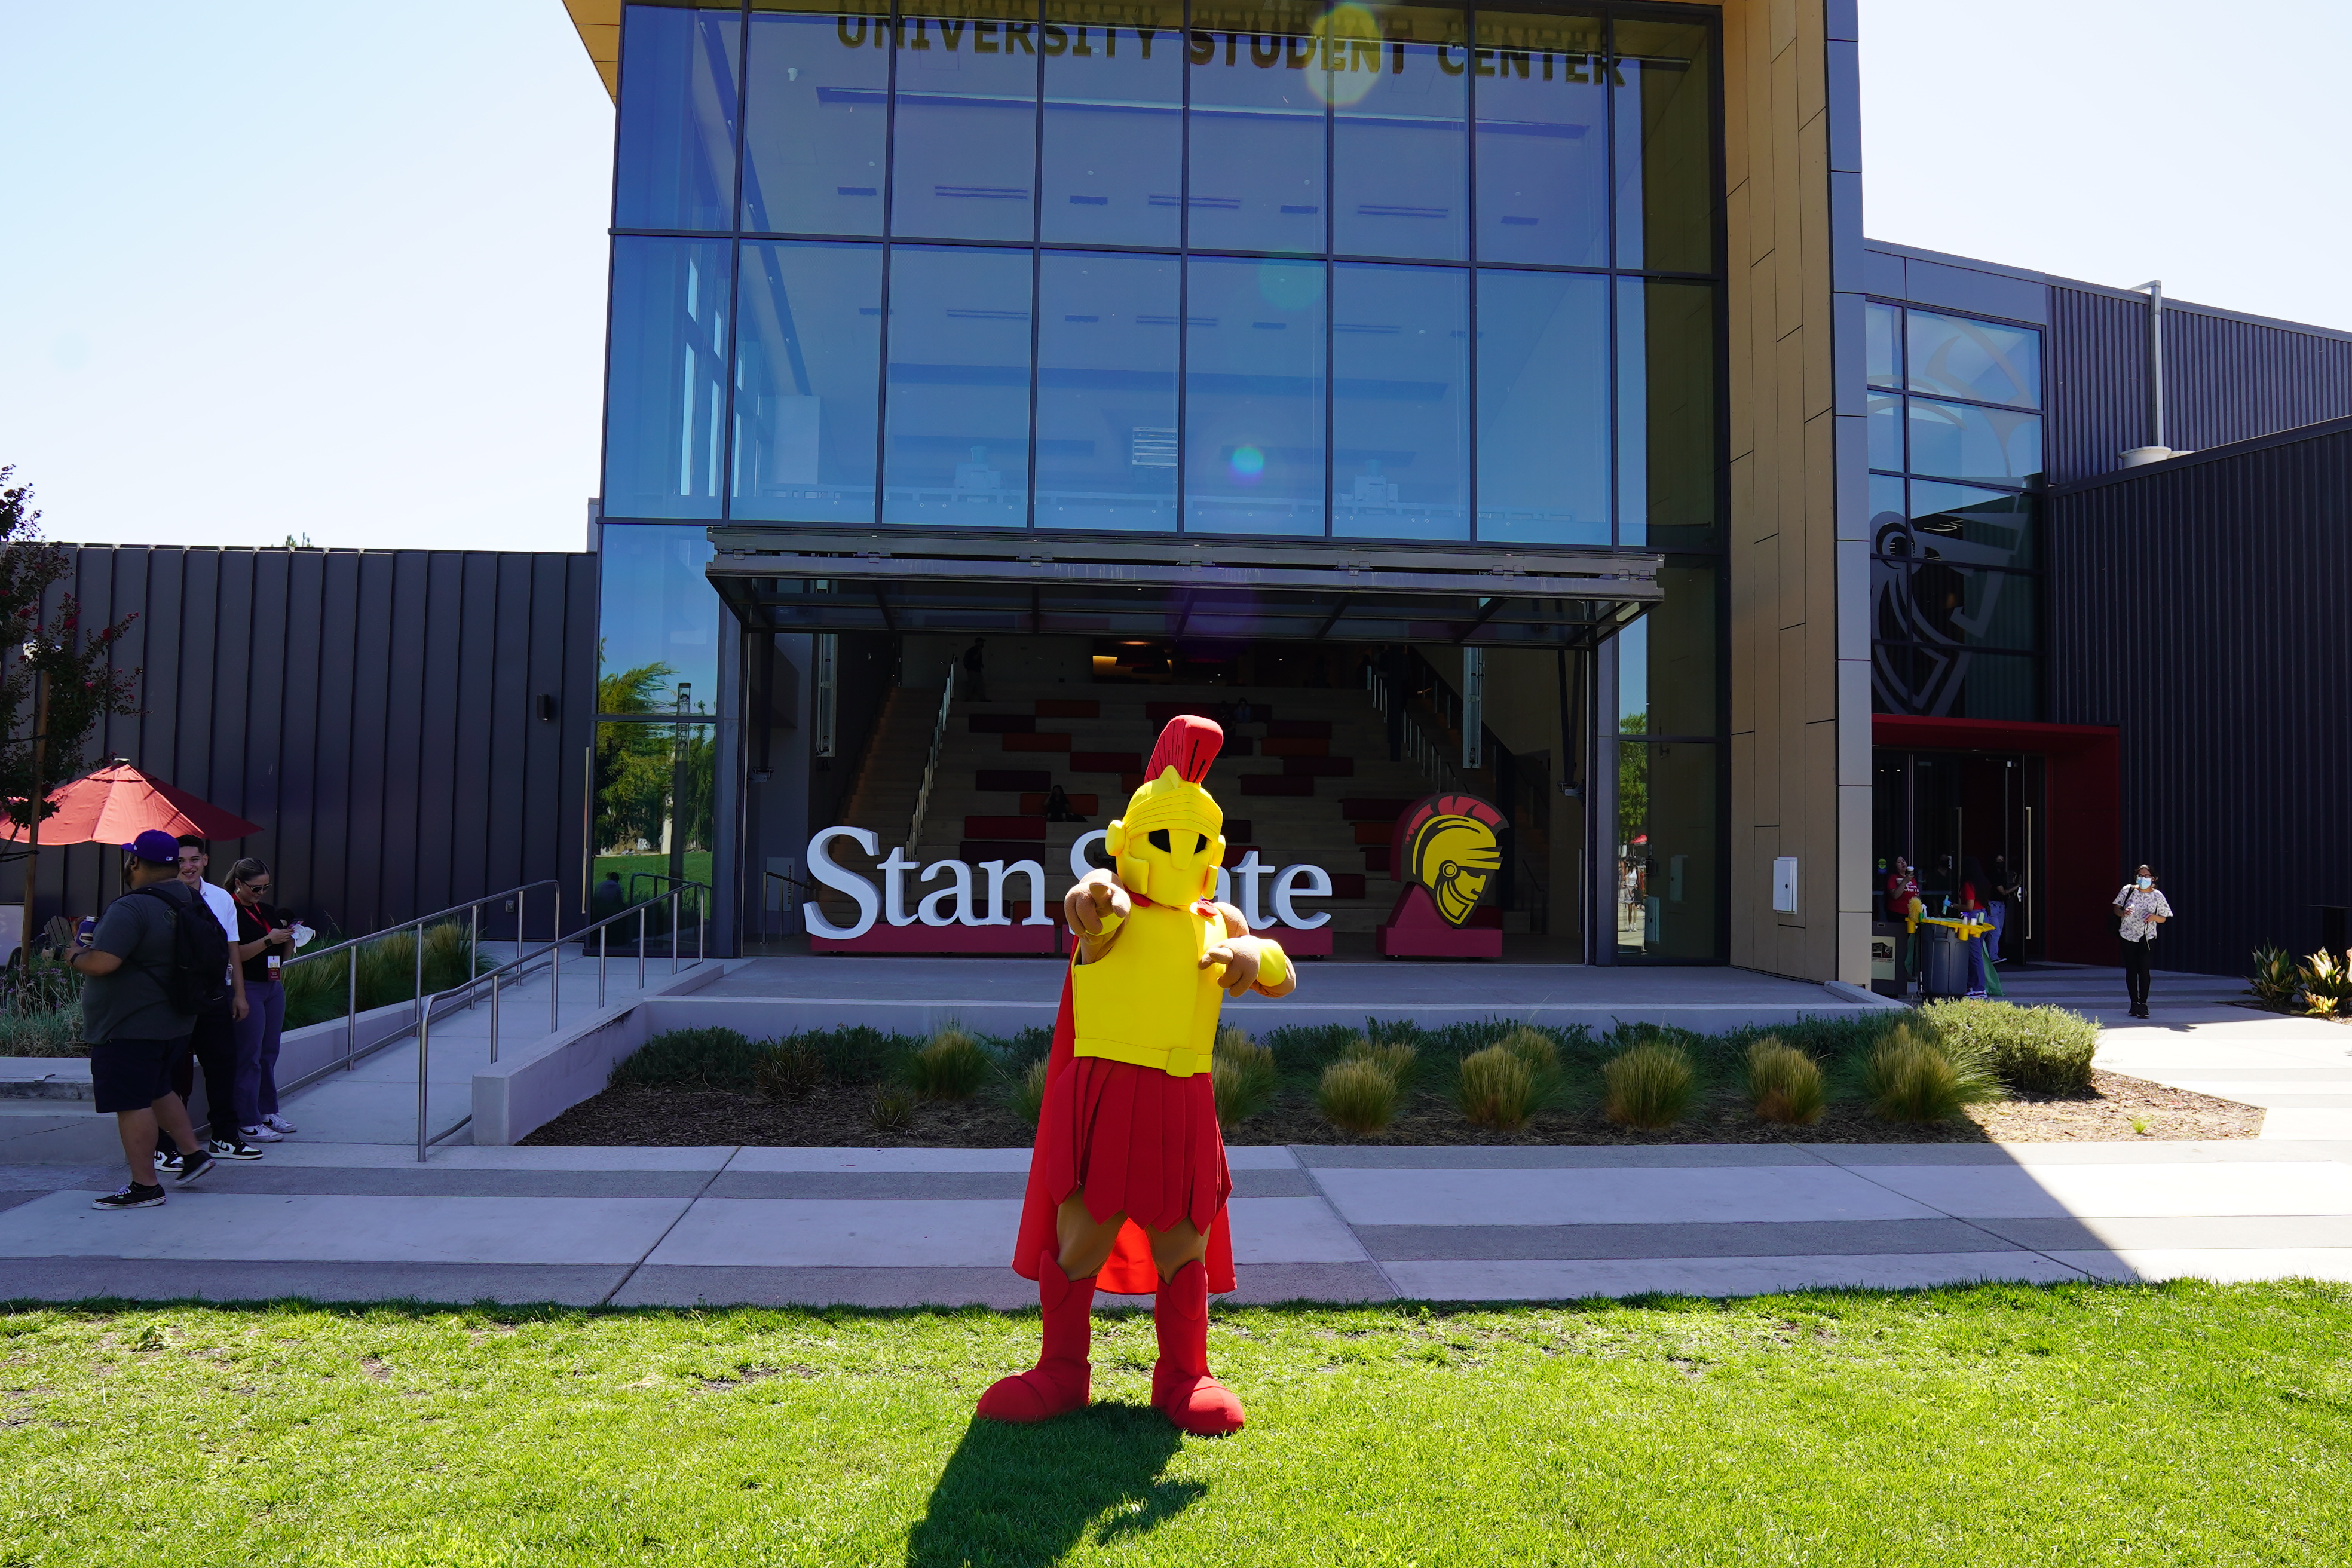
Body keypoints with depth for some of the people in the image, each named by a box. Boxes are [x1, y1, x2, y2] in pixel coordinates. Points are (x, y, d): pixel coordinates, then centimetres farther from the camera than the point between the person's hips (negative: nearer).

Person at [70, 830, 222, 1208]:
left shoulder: (131, 908, -22)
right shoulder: (192, 903, 7)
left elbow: (101, 963, -30)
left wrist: (78, 955, -6)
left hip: (130, 1028, -9)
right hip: (176, 1021, 9)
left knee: (132, 1103, -1)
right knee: (157, 1091, 25)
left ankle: (145, 1187, 3)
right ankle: (193, 1153, 26)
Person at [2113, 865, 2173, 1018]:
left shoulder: (2158, 896, 2)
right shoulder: (2128, 890, 3)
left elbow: (2163, 919, 7)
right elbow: (2116, 909, 8)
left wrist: (2154, 917, -15)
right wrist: (2123, 912, -14)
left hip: (2147, 938, -1)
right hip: (2128, 936, 1)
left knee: (2143, 968, -12)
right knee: (2131, 970, 5)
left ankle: (2143, 1004, -8)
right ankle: (2134, 1003, 14)